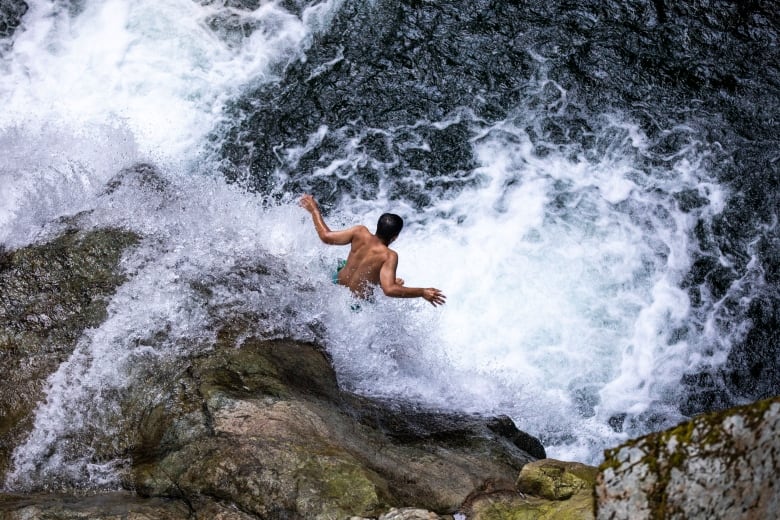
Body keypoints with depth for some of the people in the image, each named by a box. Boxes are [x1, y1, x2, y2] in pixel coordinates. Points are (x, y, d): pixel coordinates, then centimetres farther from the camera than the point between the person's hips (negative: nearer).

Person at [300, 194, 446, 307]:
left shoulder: (360, 232, -20)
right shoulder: (389, 256, -32)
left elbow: (326, 236, -15)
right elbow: (389, 290, -41)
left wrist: (314, 210, -2)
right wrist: (423, 292, -37)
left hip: (337, 284, 6)